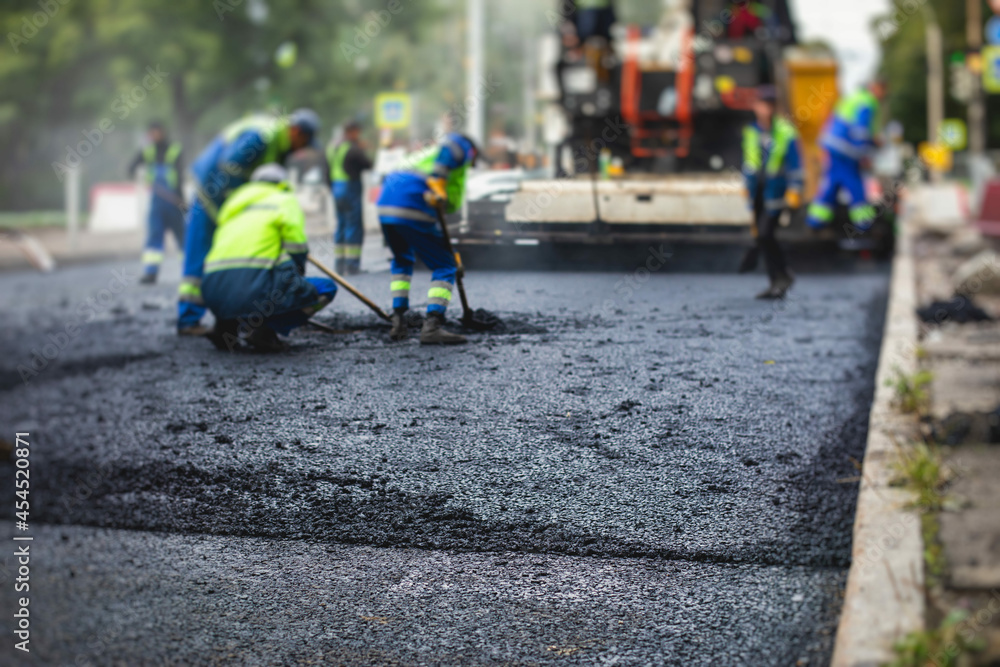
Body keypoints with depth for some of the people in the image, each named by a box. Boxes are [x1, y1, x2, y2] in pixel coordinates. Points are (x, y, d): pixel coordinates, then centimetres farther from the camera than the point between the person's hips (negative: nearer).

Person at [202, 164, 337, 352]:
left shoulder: (233, 206, 31)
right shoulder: (285, 201, 13)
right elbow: (296, 250, 0)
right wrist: (298, 281, 19)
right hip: (253, 291, -7)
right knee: (326, 289, 10)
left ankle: (226, 325, 10)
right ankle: (259, 326, -7)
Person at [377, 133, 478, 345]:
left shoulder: (426, 155, 37)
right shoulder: (463, 151, 13)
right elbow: (454, 142, -13)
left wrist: (449, 250, 33)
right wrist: (438, 182, -16)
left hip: (385, 207, 8)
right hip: (412, 211, -8)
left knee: (402, 260, 31)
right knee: (445, 267, 2)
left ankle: (398, 322, 23)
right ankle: (432, 327, -11)